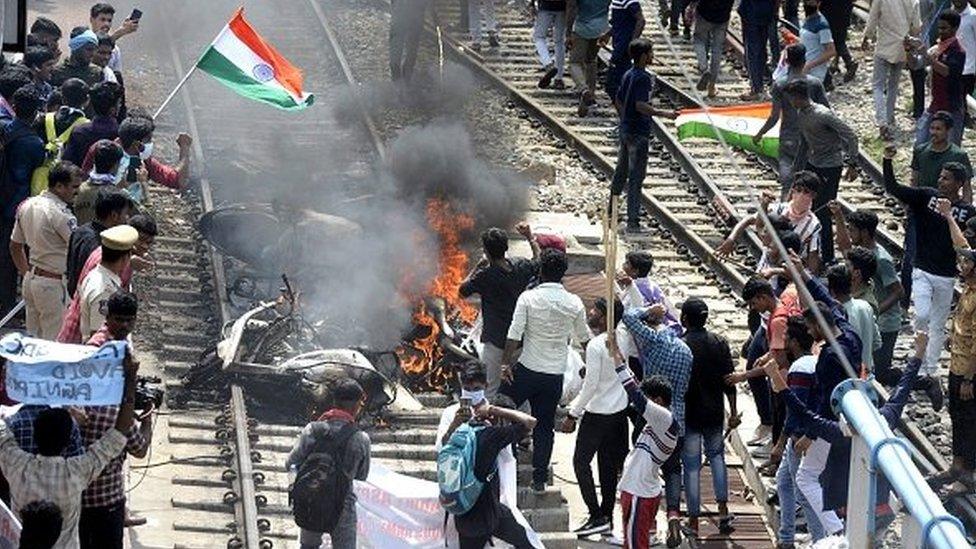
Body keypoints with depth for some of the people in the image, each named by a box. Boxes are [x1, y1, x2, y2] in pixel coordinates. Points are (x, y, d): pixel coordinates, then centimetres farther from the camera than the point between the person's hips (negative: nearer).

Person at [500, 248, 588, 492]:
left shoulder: (529, 298, -10)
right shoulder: (575, 304, -2)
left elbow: (514, 334, -14)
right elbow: (583, 337, 12)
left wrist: (505, 363, -7)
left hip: (527, 370, -3)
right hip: (555, 374, 3)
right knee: (545, 426, 10)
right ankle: (539, 478, 13)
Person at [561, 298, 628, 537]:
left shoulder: (595, 346, -21)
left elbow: (591, 385, -21)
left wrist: (572, 415, -15)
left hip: (598, 412, -8)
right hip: (620, 409, 8)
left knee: (581, 461, 1)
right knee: (609, 463, 14)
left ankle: (598, 517, -5)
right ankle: (607, 515, 18)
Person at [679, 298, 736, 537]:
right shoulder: (719, 343, -2)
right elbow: (729, 380, 0)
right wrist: (733, 412, 8)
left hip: (687, 414, -4)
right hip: (714, 413, 4)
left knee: (691, 466, 4)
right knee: (716, 455, 22)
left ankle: (693, 520, 9)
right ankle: (723, 510, 13)